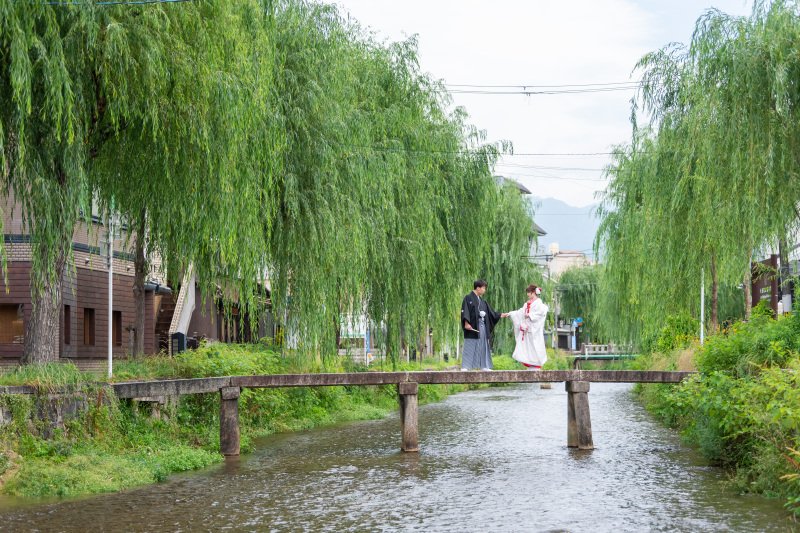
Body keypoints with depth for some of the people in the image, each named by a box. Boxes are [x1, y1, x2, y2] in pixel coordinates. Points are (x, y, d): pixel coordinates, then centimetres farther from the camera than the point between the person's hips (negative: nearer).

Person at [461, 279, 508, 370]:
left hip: (482, 327, 8)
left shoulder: (482, 301, 19)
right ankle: (464, 367, -7)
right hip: (472, 327, -8)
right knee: (470, 347, -9)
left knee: (483, 346, 6)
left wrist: (500, 315, 21)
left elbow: (490, 311, 23)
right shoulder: (468, 298, -4)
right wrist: (466, 323, -22)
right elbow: (465, 311, -12)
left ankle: (484, 366, 10)